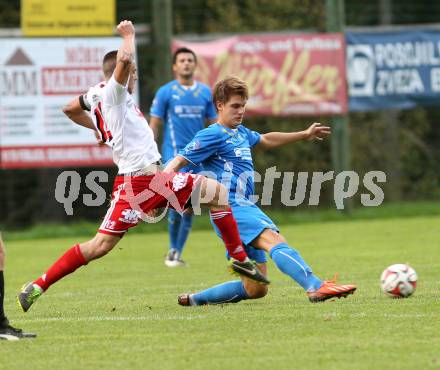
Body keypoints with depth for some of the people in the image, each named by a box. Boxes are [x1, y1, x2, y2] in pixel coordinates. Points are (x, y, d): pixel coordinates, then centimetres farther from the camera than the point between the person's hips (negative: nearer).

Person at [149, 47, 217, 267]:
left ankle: (176, 254, 13)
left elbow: (214, 124, 15)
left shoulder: (205, 92, 10)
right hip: (175, 152, -4)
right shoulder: (166, 92, 0)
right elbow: (154, 125, 1)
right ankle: (173, 249, -2)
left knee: (190, 207, 3)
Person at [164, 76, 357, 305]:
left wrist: (305, 135, 47)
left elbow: (266, 140, 42)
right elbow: (178, 162, -9)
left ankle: (194, 300, 18)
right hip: (231, 209, -10)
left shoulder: (241, 133, 22)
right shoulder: (213, 135, -3)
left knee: (255, 290, 7)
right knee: (276, 241, -33)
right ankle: (316, 287, -53)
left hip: (247, 209, 10)